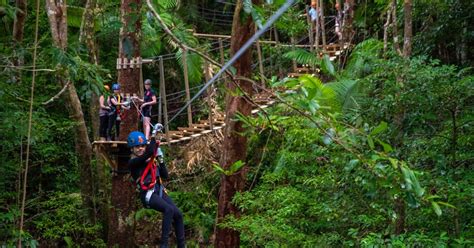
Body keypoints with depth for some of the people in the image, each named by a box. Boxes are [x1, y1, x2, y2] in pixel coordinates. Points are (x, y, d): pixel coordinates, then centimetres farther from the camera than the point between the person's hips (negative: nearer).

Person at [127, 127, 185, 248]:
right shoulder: (133, 162, -3)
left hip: (159, 191, 7)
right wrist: (154, 134, -15)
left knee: (178, 214, -4)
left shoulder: (151, 160, 18)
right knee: (169, 209, -30)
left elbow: (165, 176, 15)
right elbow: (149, 152, -21)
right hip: (147, 194, -7)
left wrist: (160, 158, 7)